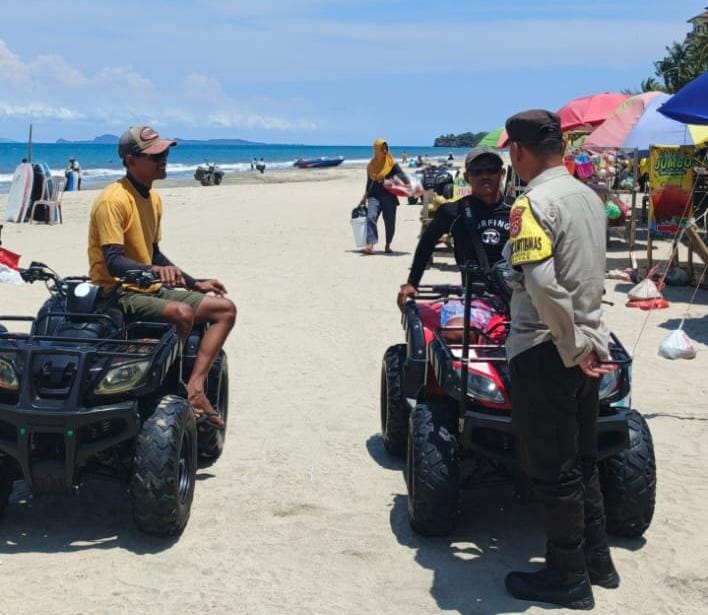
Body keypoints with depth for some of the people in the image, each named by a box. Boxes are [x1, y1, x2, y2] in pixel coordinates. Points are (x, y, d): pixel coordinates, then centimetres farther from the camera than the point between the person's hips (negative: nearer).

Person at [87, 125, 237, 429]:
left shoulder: (153, 198, 12)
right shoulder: (114, 200, -16)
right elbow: (113, 262, -25)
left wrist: (194, 283, 18)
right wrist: (154, 270, -42)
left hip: (150, 289, 10)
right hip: (117, 293, -9)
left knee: (225, 309, 1)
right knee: (182, 313, -35)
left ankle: (193, 387, -14)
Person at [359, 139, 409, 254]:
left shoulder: (392, 163, 2)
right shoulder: (371, 165, 11)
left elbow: (401, 175, -8)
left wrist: (408, 184, -26)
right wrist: (364, 198, 22)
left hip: (389, 196, -1)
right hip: (374, 196, 2)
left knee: (389, 221, 4)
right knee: (371, 218, -18)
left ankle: (388, 245, 22)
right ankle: (370, 246, -26)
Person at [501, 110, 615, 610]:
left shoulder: (533, 204, -18)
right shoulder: (589, 197, 8)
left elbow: (543, 284, -28)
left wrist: (573, 348, -18)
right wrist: (585, 342, 17)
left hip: (547, 354, -8)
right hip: (589, 348, 8)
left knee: (553, 471, 4)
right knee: (582, 461, 20)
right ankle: (597, 560, 32)